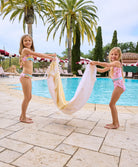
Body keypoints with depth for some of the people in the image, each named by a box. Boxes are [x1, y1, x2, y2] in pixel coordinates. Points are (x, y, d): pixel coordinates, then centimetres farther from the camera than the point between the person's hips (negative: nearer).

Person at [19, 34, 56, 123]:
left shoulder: (30, 52, 20)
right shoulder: (25, 50, -6)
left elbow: (39, 55, 26)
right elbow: (38, 55, -8)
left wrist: (51, 55, 20)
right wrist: (50, 57, -1)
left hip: (28, 76, 9)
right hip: (25, 76, -9)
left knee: (29, 97, 14)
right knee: (27, 97, -3)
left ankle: (23, 115, 26)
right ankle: (23, 118, 10)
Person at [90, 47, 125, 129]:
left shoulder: (117, 62, -9)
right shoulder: (112, 64, 18)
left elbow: (107, 64, -29)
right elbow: (103, 70, 21)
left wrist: (96, 62, -32)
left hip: (119, 85, -9)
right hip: (117, 85, 9)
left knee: (112, 104, -6)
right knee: (112, 104, 13)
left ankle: (115, 124, 3)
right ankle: (116, 122, 23)